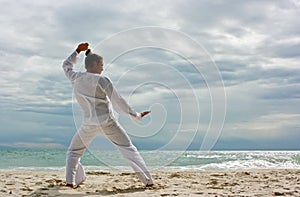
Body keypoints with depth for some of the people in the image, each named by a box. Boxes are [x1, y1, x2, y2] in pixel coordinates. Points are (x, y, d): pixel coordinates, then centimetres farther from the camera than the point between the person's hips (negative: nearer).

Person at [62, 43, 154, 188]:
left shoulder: (75, 78, 4)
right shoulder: (102, 80, -7)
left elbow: (66, 65, 27)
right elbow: (118, 101, -5)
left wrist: (77, 51, 31)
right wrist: (136, 116, 2)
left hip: (89, 124, 3)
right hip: (107, 122, -2)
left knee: (73, 151, 22)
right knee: (128, 149, 4)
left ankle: (71, 180, 10)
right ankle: (147, 180, 0)